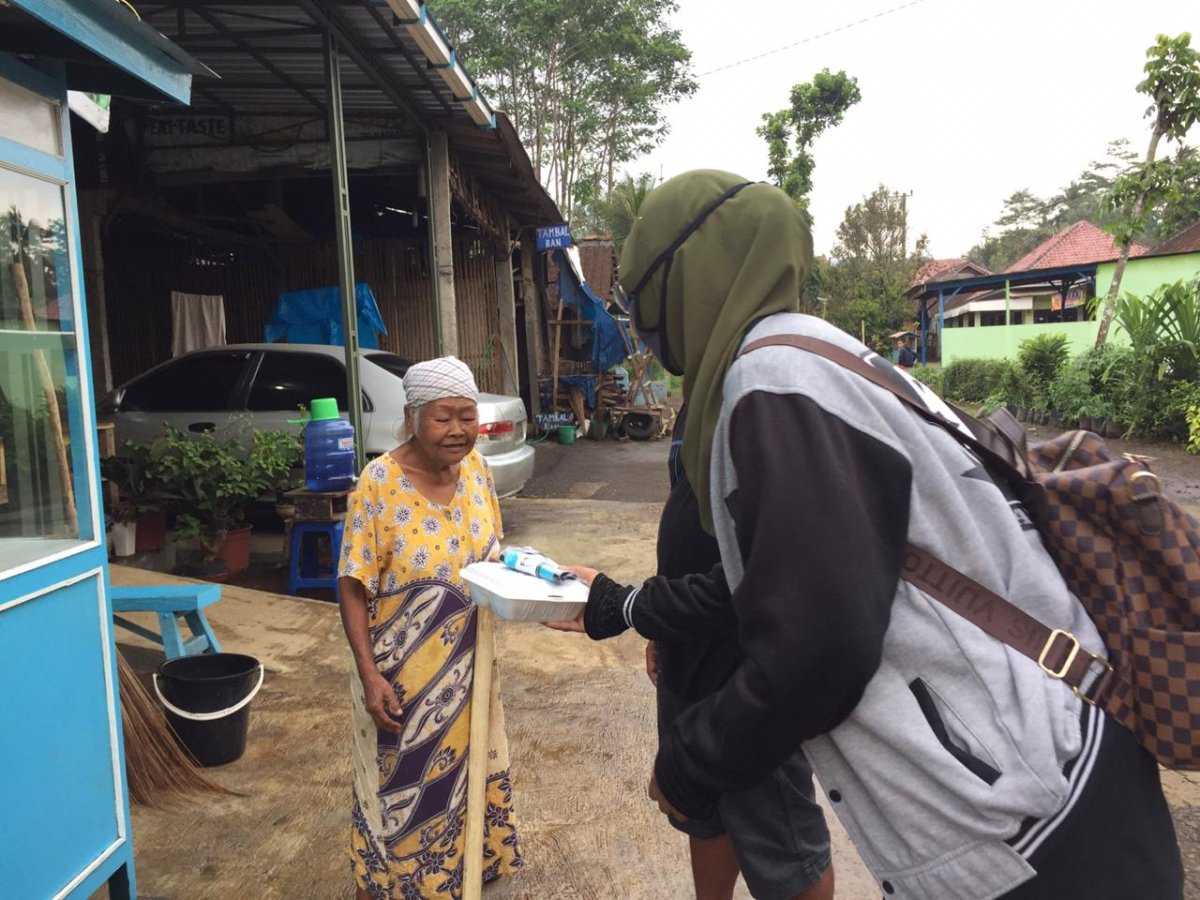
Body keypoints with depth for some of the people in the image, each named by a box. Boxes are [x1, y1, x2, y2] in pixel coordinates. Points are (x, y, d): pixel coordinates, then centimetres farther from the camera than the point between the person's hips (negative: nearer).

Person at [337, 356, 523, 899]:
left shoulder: (475, 467, -5)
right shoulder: (379, 483, -21)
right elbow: (354, 587, -17)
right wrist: (369, 673, -21)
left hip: (468, 664, 5)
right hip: (403, 673, -5)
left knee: (467, 771, 23)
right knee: (402, 788, 14)